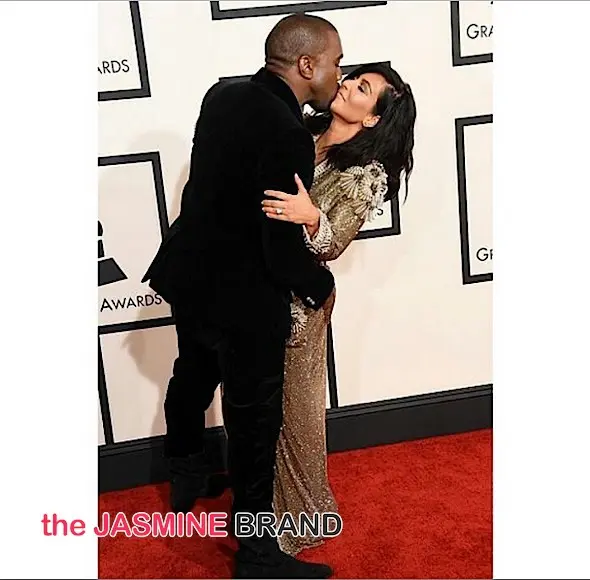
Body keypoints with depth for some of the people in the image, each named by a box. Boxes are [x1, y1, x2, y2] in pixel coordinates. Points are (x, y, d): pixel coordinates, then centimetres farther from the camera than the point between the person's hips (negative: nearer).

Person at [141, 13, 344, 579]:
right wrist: (323, 287, -5)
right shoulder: (287, 134, -25)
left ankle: (186, 475, 55)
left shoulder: (223, 95, 0)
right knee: (254, 419, 7)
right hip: (243, 298, -9)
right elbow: (284, 247, -24)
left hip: (187, 276, 9)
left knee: (192, 378, 28)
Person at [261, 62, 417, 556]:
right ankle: (265, 493, 42)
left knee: (292, 404, 9)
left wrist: (309, 217, -38)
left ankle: (302, 512, 33)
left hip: (296, 298, -6)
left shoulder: (367, 176, -14)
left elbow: (332, 246, -22)